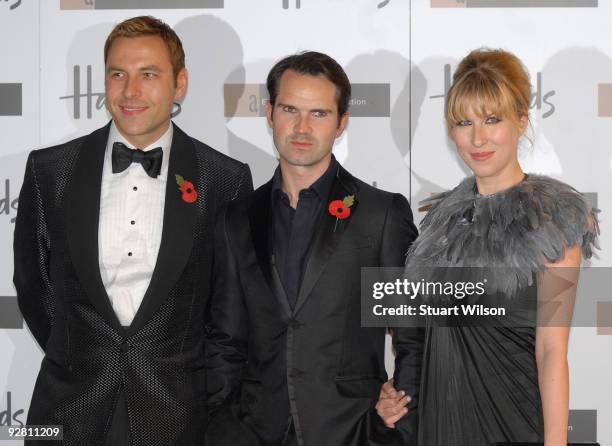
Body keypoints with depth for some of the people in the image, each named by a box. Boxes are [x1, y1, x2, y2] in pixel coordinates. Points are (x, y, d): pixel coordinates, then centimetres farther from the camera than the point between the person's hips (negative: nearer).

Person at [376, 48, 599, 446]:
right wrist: (393, 389, 2)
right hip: (438, 410, 5)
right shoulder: (445, 211, 7)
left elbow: (552, 352, -15)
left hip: (511, 413, -5)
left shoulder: (553, 216, -10)